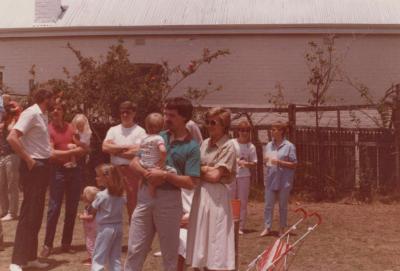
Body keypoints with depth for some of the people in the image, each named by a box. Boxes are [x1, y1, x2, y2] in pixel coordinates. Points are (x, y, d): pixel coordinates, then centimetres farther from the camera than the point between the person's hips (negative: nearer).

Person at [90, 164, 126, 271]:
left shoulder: (101, 195, -16)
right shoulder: (120, 195, 0)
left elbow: (93, 210, -4)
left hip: (105, 228, -6)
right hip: (118, 227, 6)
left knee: (98, 258, 1)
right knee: (115, 257, 14)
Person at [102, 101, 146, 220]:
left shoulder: (139, 131, -2)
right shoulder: (113, 130, 12)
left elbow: (137, 152, -14)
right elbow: (105, 147, -2)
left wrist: (115, 151, -5)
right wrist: (125, 147, -9)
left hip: (132, 170, -4)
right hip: (115, 169, 4)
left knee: (132, 202, -2)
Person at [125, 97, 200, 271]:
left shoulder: (191, 147, -5)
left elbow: (190, 183, -11)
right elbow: (134, 162, 7)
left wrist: (165, 175, -21)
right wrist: (147, 174, -13)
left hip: (170, 199, -4)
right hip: (145, 195, 4)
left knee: (170, 253, 9)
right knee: (135, 249, 7)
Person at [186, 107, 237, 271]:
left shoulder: (228, 147, -9)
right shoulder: (205, 143, 12)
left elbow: (215, 175, -15)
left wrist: (199, 169, -3)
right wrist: (207, 169, -12)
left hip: (216, 196, -7)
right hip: (200, 194, 7)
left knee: (215, 240, -3)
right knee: (201, 239, 9)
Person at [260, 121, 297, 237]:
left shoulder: (289, 146, -7)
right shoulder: (269, 145, 9)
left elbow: (294, 164, -7)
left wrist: (279, 162, -17)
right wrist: (266, 161, -5)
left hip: (284, 181, -4)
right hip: (270, 179, 4)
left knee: (283, 205, 6)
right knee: (268, 205, 3)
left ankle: (282, 228, 17)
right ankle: (267, 228, 10)